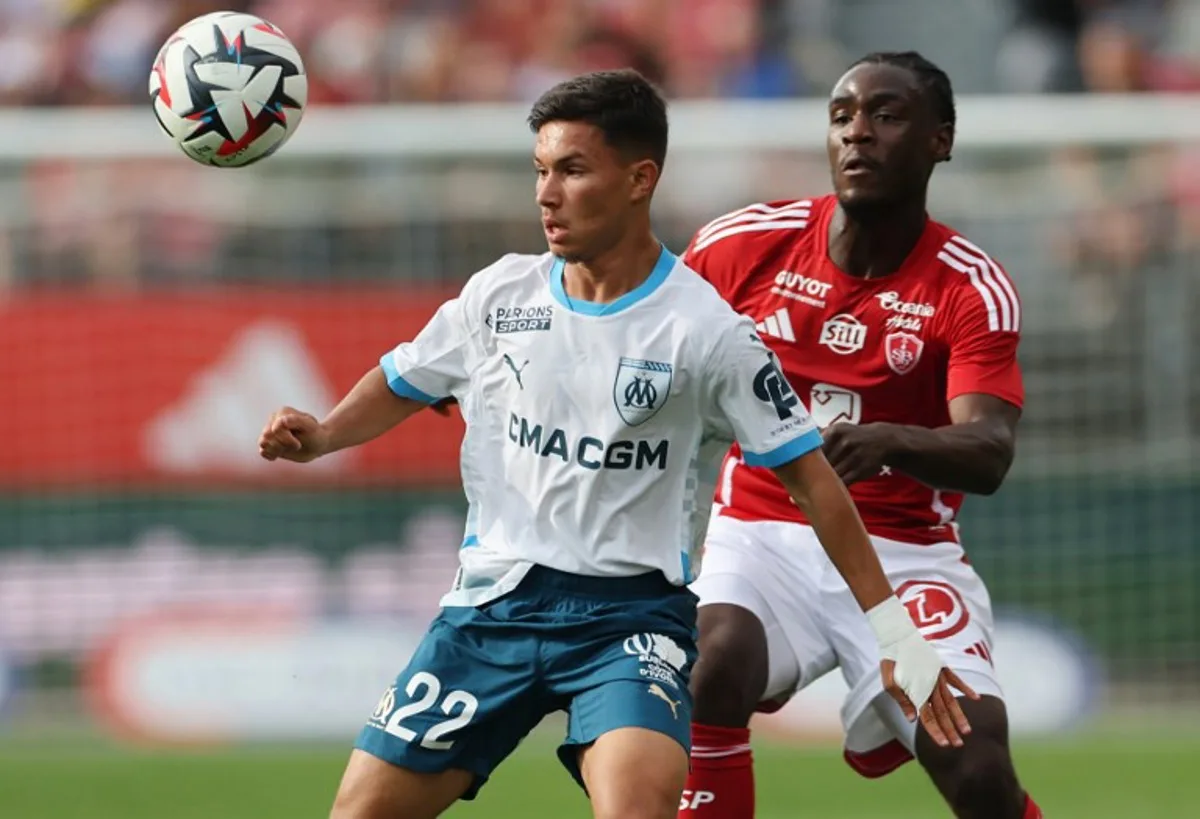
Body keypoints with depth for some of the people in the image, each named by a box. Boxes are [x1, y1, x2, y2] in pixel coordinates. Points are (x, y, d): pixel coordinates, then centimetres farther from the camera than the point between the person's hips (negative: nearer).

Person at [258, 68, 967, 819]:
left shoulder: (705, 331, -9)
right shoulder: (501, 295, 2)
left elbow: (808, 474, -5)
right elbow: (403, 386, 18)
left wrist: (891, 626, -7)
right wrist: (321, 436, -3)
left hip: (631, 612, -4)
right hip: (495, 604, 4)